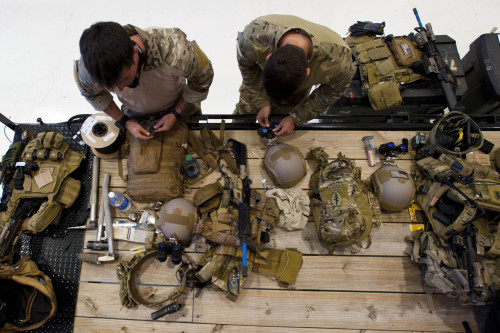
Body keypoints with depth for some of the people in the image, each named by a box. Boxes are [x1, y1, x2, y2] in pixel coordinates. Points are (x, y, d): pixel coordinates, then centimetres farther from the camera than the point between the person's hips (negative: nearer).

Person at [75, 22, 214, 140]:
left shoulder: (176, 54, -46)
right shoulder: (90, 64, -36)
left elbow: (203, 78, -22)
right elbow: (92, 93, -9)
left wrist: (176, 114, -19)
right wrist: (124, 122, -15)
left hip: (179, 106, -1)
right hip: (135, 116, 2)